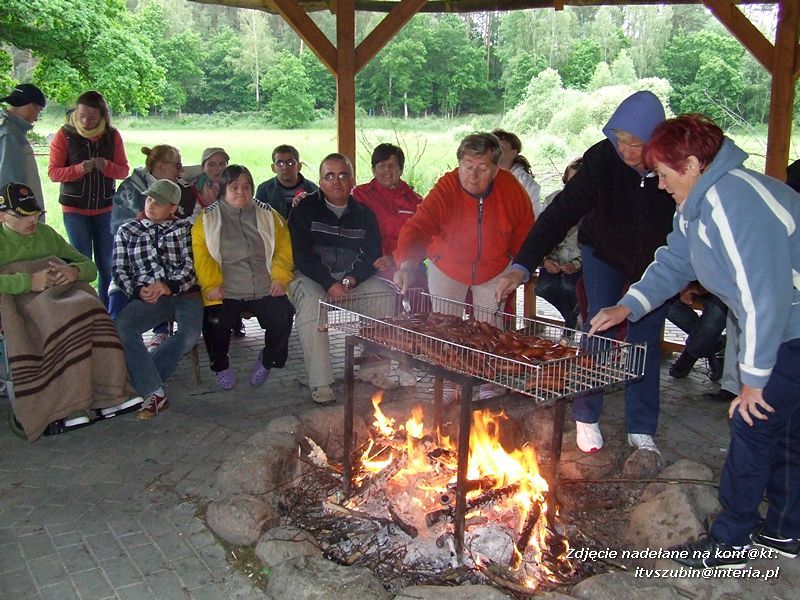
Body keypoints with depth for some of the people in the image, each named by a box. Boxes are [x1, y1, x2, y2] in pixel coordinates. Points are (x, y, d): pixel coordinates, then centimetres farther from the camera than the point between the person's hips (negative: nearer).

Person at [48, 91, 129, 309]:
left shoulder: (112, 135, 1)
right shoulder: (65, 135, -5)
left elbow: (124, 171, 4)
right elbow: (53, 172, -5)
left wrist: (106, 166, -18)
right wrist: (79, 169, -23)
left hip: (106, 208, 2)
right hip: (75, 208, -2)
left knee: (107, 264, 7)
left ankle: (106, 313, 18)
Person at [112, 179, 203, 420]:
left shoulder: (184, 228, 17)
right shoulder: (126, 231, 22)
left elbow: (191, 265, 4)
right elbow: (120, 272, 13)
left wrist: (170, 286, -15)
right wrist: (138, 291, -8)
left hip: (184, 293, -1)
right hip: (148, 297, 1)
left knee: (190, 334, -32)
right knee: (121, 326, -30)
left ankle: (142, 378, -14)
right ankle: (155, 393, -26)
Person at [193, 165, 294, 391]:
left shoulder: (268, 215, 14)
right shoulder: (208, 218, 9)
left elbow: (284, 246, 10)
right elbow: (201, 253, 0)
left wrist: (280, 277, -3)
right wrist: (212, 285, -12)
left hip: (266, 290, 1)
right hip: (225, 292, -1)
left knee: (282, 318, -23)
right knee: (215, 323, -26)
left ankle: (267, 361, 9)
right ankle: (221, 365, 9)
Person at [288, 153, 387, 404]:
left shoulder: (364, 214, 11)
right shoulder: (304, 210, -1)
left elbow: (372, 256, 5)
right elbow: (303, 256, -10)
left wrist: (351, 280, -14)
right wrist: (329, 284, -23)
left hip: (352, 278, 4)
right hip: (311, 277, -3)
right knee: (310, 301, -36)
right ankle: (320, 383, -31)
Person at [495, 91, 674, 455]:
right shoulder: (602, 159, -29)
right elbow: (561, 213, -31)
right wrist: (522, 267, -40)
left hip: (656, 262, 1)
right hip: (604, 253, 0)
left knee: (645, 342, 0)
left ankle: (641, 432, 11)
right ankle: (586, 418, 12)